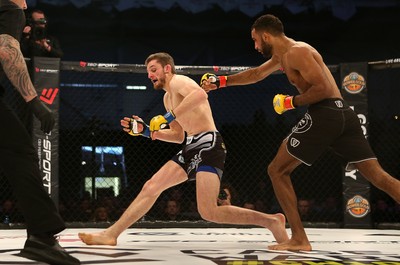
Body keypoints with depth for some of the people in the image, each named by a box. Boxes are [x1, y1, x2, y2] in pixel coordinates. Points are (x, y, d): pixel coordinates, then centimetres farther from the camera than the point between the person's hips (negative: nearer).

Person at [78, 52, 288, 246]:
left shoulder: (178, 81, -6)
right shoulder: (168, 98, 23)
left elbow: (200, 94, -30)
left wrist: (170, 116, -26)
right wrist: (146, 131, 18)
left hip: (208, 144, -10)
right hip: (191, 148, 10)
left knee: (209, 212, -18)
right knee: (150, 187, 6)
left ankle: (271, 221, -6)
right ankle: (111, 234, 11)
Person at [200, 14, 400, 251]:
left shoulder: (296, 52, -5)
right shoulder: (283, 55, 25)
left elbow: (323, 88, -15)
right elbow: (256, 74, 39)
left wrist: (292, 102, -4)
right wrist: (221, 82, 41)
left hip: (324, 115, -10)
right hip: (344, 114, 10)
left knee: (277, 171, 2)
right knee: (378, 176, 2)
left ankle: (299, 239, -1)